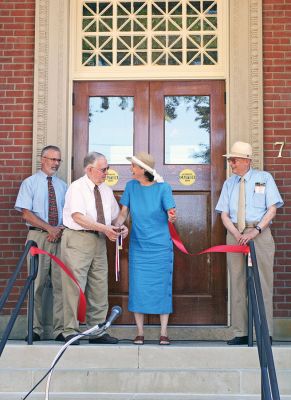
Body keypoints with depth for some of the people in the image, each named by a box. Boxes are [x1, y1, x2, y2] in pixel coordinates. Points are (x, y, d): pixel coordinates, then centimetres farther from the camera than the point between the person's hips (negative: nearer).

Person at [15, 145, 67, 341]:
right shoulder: (30, 183, 4)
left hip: (60, 237, 3)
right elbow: (27, 213, -4)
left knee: (61, 284, 0)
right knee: (37, 284, -2)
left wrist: (60, 230, -7)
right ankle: (35, 329, 5)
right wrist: (50, 228, -11)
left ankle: (60, 329, 4)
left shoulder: (63, 185, 15)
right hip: (38, 237, -3)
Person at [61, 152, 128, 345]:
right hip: (78, 240, -7)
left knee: (99, 287, 8)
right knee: (75, 286, -6)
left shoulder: (106, 190, 15)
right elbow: (78, 217, -17)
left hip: (99, 241, 7)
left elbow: (115, 215, 21)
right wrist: (104, 228, -21)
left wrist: (122, 227, -1)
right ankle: (71, 332, 2)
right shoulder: (77, 187, -7)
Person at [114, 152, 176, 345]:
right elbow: (124, 213, 4)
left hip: (160, 246, -2)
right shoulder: (131, 186, 3)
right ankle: (140, 332, 11)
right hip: (138, 247, 3)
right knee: (138, 288, 1)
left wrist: (172, 217, -32)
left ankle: (164, 332, 10)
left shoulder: (163, 188, -6)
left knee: (162, 287, 1)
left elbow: (171, 212, -9)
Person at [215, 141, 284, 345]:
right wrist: (237, 234, -10)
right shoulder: (229, 183, 14)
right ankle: (241, 333, 7)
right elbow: (224, 215, 8)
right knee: (238, 283, 3)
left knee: (262, 282, -5)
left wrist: (256, 230, -15)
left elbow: (272, 209, -1)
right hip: (235, 234, 3)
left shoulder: (264, 178, 5)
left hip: (260, 233, -3)